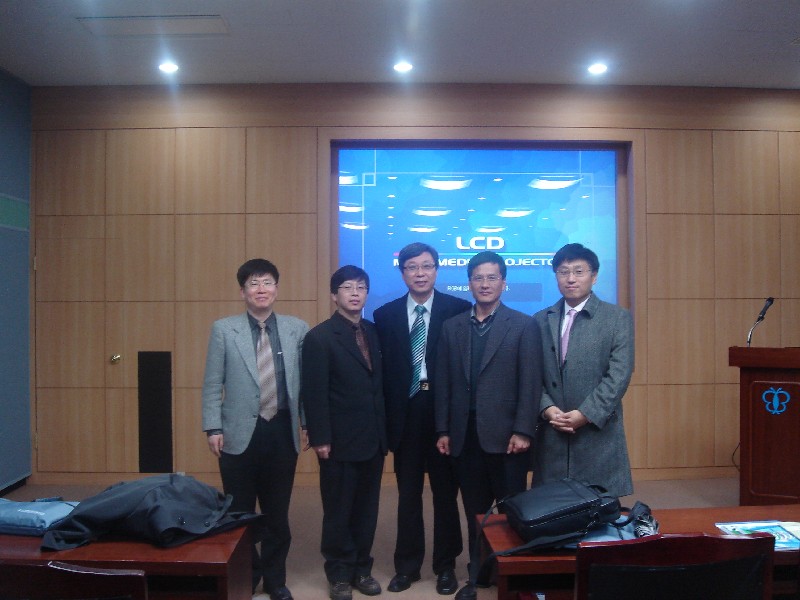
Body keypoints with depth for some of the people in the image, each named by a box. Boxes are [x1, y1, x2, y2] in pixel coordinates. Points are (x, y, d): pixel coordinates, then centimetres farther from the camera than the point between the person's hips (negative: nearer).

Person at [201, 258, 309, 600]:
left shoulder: (297, 329, 2)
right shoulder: (223, 329, 1)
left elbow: (305, 380, 5)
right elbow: (212, 385, 0)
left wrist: (309, 423, 3)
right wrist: (213, 428, -5)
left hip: (282, 432, 1)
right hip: (240, 434, -1)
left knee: (277, 512, 13)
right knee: (240, 513, 11)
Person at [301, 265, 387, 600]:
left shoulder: (374, 332, 8)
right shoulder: (320, 337, -8)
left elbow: (380, 384, 9)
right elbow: (314, 394, -12)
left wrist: (384, 430, 6)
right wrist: (320, 439, -14)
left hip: (373, 439, 5)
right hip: (340, 441, -5)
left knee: (366, 509, 14)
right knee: (338, 511, 9)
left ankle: (361, 568, 30)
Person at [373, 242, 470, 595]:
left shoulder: (458, 310, -4)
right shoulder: (386, 315, 4)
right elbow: (382, 369, 2)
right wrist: (385, 417, -4)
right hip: (405, 413, 2)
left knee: (446, 492, 12)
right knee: (408, 494, 13)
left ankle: (446, 566, 28)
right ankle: (407, 566, 28)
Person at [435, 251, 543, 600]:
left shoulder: (523, 325, 0)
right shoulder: (452, 327, 9)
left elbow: (530, 383, -6)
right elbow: (444, 383, 8)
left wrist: (522, 431, -12)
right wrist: (443, 430, 4)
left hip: (505, 434, -3)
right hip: (465, 435, 3)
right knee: (475, 512, 13)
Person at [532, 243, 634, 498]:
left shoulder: (618, 318, 1)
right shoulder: (541, 320, 10)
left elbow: (619, 375, -7)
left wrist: (586, 414, -14)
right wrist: (547, 408, -9)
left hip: (599, 432, -2)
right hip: (552, 434, 2)